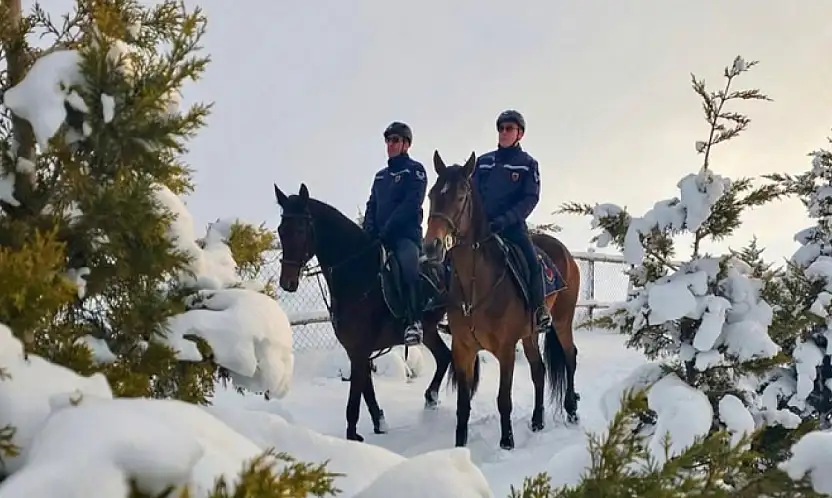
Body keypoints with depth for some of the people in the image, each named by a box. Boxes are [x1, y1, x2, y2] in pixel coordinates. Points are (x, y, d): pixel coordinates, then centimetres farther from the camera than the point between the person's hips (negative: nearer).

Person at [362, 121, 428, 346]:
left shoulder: (415, 170, 2)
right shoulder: (381, 176, 23)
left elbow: (410, 204, -10)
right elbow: (372, 207, 18)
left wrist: (386, 229, -17)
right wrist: (369, 232, -1)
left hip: (406, 234, -8)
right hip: (380, 238, 8)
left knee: (408, 264, -35)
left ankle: (413, 321, -39)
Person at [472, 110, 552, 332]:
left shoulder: (528, 163, 4)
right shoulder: (483, 162, 13)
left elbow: (530, 198, -6)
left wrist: (505, 220, -19)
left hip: (513, 225, -4)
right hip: (481, 224, 4)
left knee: (531, 261, -26)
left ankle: (540, 312, -16)